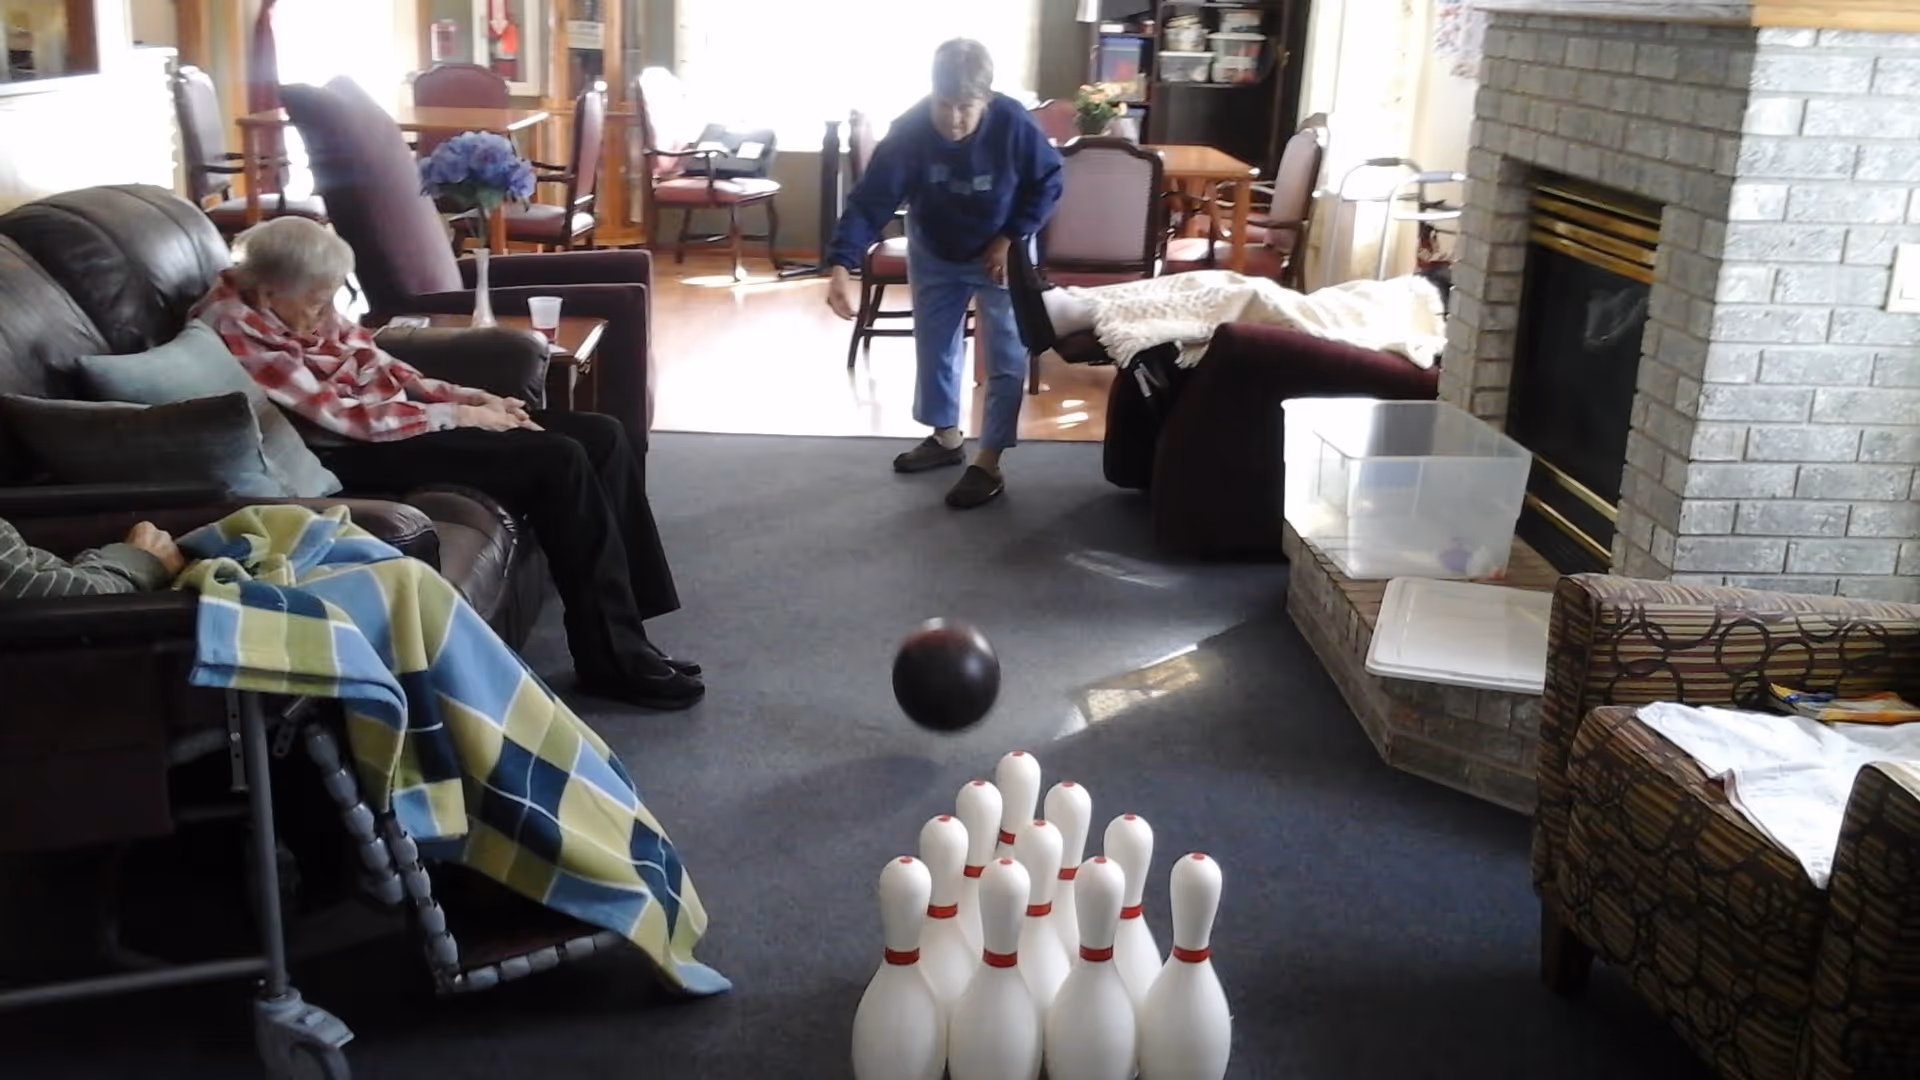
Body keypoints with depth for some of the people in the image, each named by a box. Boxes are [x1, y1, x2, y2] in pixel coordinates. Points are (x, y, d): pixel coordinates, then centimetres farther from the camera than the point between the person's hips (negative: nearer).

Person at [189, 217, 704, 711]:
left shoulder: (296, 309, 10)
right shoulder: (235, 334, -16)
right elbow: (340, 416, -19)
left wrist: (474, 398, 2)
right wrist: (460, 416, -14)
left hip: (400, 413, 9)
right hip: (359, 452, -9)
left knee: (603, 437, -3)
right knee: (559, 460, -24)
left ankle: (628, 608, 1)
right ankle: (614, 659, -18)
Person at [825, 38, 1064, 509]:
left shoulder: (1014, 125, -29)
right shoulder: (909, 130, -28)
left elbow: (1048, 184, -12)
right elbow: (870, 200, -30)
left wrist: (1011, 239, -21)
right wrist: (842, 265, -43)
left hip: (1001, 253, -2)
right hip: (933, 254, 2)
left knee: (1006, 357, -3)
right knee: (934, 347, 14)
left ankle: (988, 465, 6)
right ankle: (945, 437, 35)